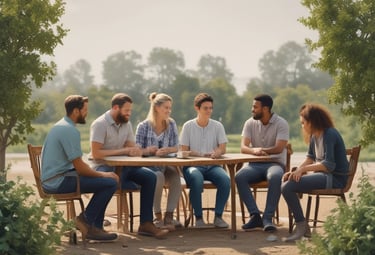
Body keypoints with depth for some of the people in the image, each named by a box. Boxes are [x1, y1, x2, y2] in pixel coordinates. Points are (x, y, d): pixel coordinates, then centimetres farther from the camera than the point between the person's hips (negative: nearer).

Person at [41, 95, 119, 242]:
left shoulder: (61, 126, 16)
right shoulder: (70, 131, -17)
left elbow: (77, 164, 21)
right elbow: (80, 167, -18)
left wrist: (102, 174, 11)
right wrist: (103, 174, -2)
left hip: (51, 179, 11)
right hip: (58, 182, -11)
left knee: (106, 180, 17)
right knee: (110, 183, -15)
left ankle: (95, 228, 12)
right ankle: (85, 220, 0)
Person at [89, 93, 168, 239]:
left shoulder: (126, 124, 11)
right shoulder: (100, 124, -13)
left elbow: (131, 148, 13)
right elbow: (95, 153, -21)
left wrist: (135, 151, -14)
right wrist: (124, 151, -18)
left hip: (122, 166, 7)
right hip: (103, 166, -7)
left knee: (150, 176, -14)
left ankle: (146, 223, -14)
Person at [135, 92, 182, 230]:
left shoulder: (171, 124, 5)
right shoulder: (144, 126, -5)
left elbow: (176, 147, 4)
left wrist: (166, 150, -19)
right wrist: (152, 151, -27)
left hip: (164, 166, 3)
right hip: (147, 167, -3)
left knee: (175, 175, -29)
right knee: (158, 177, -35)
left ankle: (169, 216, -25)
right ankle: (158, 217, -23)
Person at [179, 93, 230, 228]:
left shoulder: (217, 126, 9)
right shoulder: (188, 126, 3)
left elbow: (223, 148, 2)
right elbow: (184, 151, -2)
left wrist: (217, 152, -24)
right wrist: (201, 154, -19)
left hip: (212, 166, 2)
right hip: (193, 166, -2)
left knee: (225, 180, -29)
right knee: (196, 180, -36)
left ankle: (218, 216, -15)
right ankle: (198, 218, -22)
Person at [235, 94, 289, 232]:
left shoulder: (281, 124, -4)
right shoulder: (250, 123, 7)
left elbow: (279, 148, -15)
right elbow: (243, 148, -5)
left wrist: (261, 150, -15)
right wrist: (254, 150, -27)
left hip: (275, 163, -3)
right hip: (255, 165, 3)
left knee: (276, 177, -39)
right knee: (239, 177, -29)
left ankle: (267, 218, -32)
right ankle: (255, 216, -26)